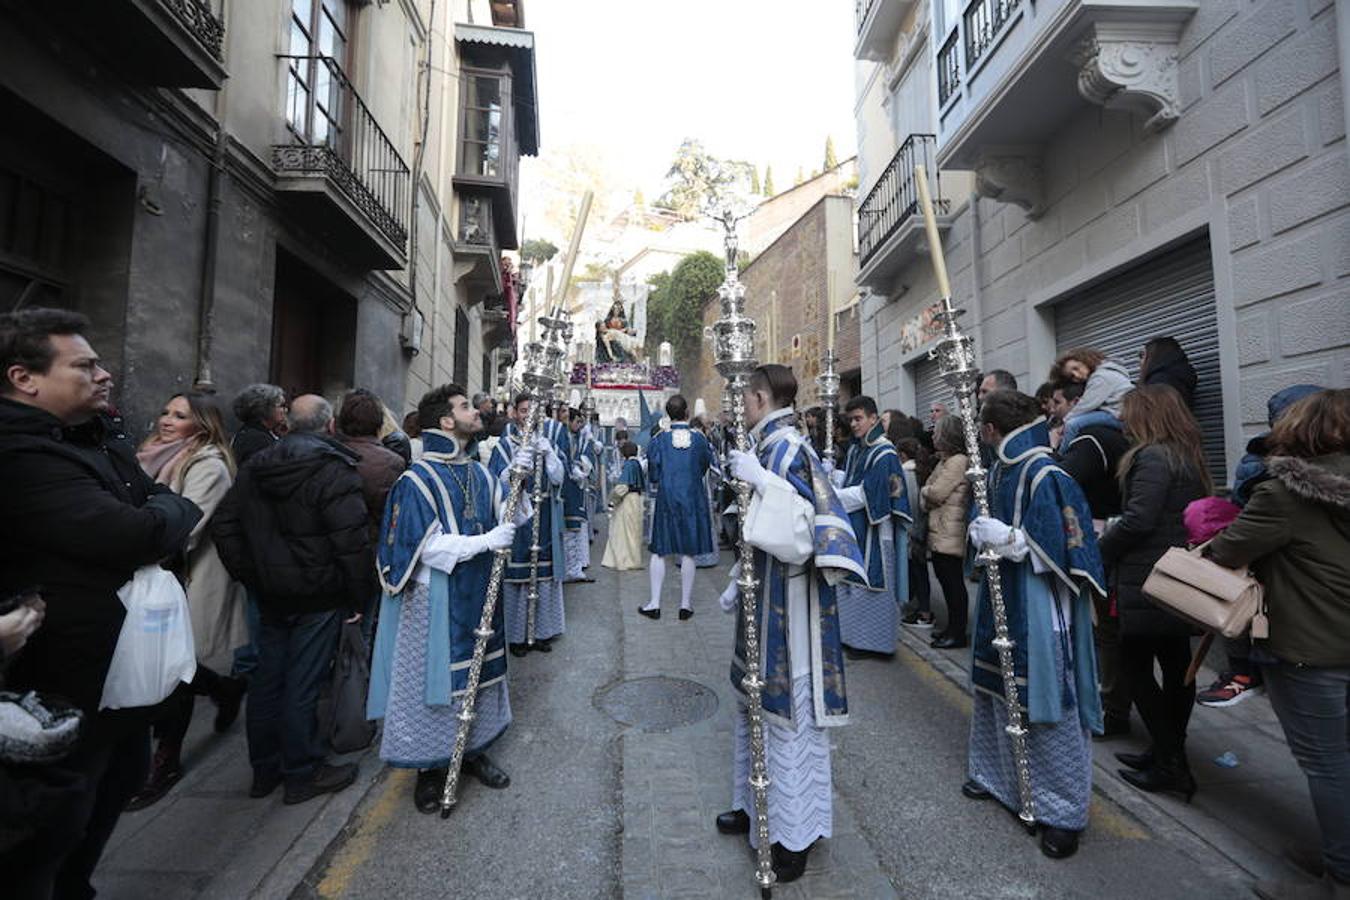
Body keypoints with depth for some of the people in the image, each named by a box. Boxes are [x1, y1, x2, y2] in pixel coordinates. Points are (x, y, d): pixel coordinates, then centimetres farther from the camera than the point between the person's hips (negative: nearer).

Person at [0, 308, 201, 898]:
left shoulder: (98, 435, 7)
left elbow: (176, 507, 11)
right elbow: (141, 535, -31)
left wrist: (158, 518, -10)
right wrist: (166, 512, -12)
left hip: (121, 660, 10)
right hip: (70, 678, -10)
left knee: (121, 779, 26)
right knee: (53, 823, 9)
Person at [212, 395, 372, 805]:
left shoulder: (255, 467, 8)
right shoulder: (334, 471, -16)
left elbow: (225, 524, 10)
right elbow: (352, 541, -22)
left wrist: (251, 576, 12)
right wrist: (360, 597, -13)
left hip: (271, 596, 7)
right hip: (319, 598, -7)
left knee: (266, 680, 17)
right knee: (301, 686, 4)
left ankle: (264, 770, 33)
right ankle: (303, 774, 21)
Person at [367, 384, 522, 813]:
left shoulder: (479, 473, 7)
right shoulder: (418, 480, -14)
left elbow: (506, 516, 4)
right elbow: (426, 545, -19)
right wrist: (485, 541, -26)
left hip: (478, 596, 7)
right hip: (436, 600, -6)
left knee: (476, 673, 17)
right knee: (433, 677, 6)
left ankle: (472, 749, 35)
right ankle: (430, 766, 25)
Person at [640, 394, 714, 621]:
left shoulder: (660, 439, -6)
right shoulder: (699, 439, -4)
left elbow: (652, 471, -1)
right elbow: (706, 466, 9)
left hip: (666, 499, -1)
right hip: (693, 499, 1)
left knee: (659, 551, 8)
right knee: (688, 552, 7)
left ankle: (655, 604, 11)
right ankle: (686, 604, 14)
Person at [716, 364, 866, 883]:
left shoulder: (790, 450, -18)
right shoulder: (765, 449, 8)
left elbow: (802, 529, -27)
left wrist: (760, 479, -31)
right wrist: (738, 583, 17)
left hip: (791, 603, -9)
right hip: (765, 599, 9)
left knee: (789, 708, 4)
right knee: (760, 699, 21)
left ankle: (794, 833, 24)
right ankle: (757, 806, 41)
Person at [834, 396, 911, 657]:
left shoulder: (884, 453, -15)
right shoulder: (855, 450, 10)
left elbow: (866, 493, -20)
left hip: (873, 530, -8)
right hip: (853, 528, 8)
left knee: (869, 583, 1)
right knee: (852, 582, 14)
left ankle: (871, 640, 15)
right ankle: (853, 635, 27)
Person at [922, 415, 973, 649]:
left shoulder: (958, 461, -15)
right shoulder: (945, 461, 16)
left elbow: (936, 493, -18)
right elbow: (931, 495, 16)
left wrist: (924, 490, 0)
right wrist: (928, 494, -3)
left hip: (951, 535, -10)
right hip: (940, 533, 10)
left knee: (953, 582, -1)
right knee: (946, 580, 16)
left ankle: (958, 634, 9)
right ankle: (952, 627, 27)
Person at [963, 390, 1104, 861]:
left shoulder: (1043, 473, -18)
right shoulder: (999, 469, 6)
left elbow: (1066, 546, -21)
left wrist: (1007, 537, -23)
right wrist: (984, 533, -1)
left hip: (1039, 607, -8)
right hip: (1002, 599, 9)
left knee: (1045, 700, 1)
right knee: (999, 688, 20)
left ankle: (1063, 812, 19)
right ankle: (997, 773, 39)